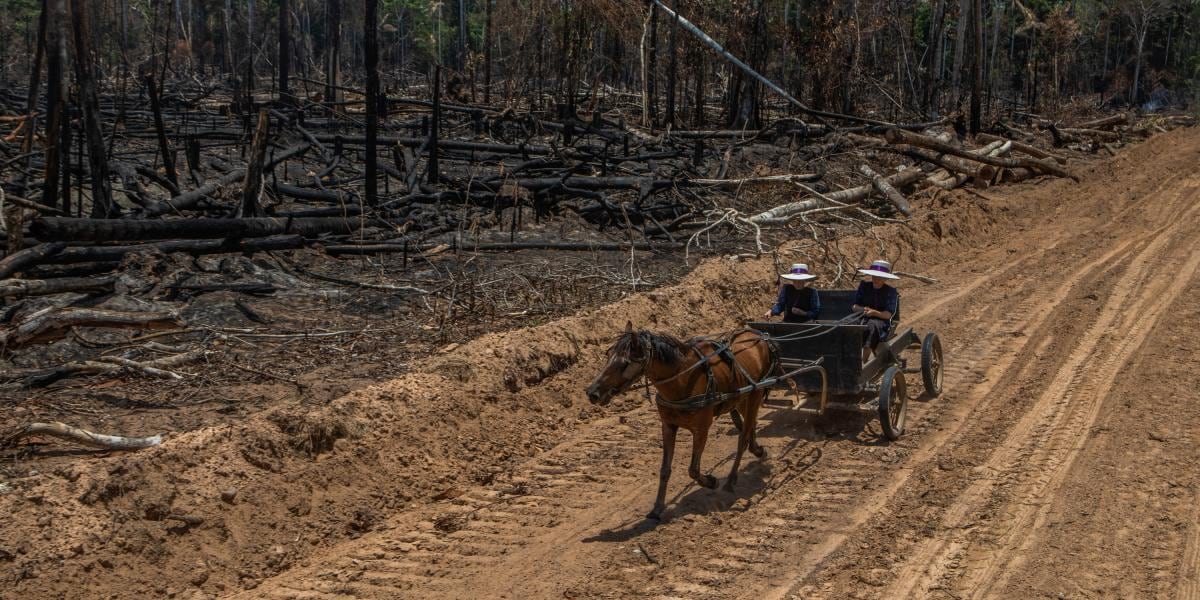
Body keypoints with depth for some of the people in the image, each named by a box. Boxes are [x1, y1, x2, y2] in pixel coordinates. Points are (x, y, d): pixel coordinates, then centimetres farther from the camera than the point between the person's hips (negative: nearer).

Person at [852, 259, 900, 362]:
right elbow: (854, 306, 8)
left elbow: (888, 314, -9)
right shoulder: (864, 286, 10)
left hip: (882, 321, -3)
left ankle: (864, 362, -44)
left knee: (872, 325, -38)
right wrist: (863, 309, -16)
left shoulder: (890, 291, 0)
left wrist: (874, 312, -29)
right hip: (863, 318, 3)